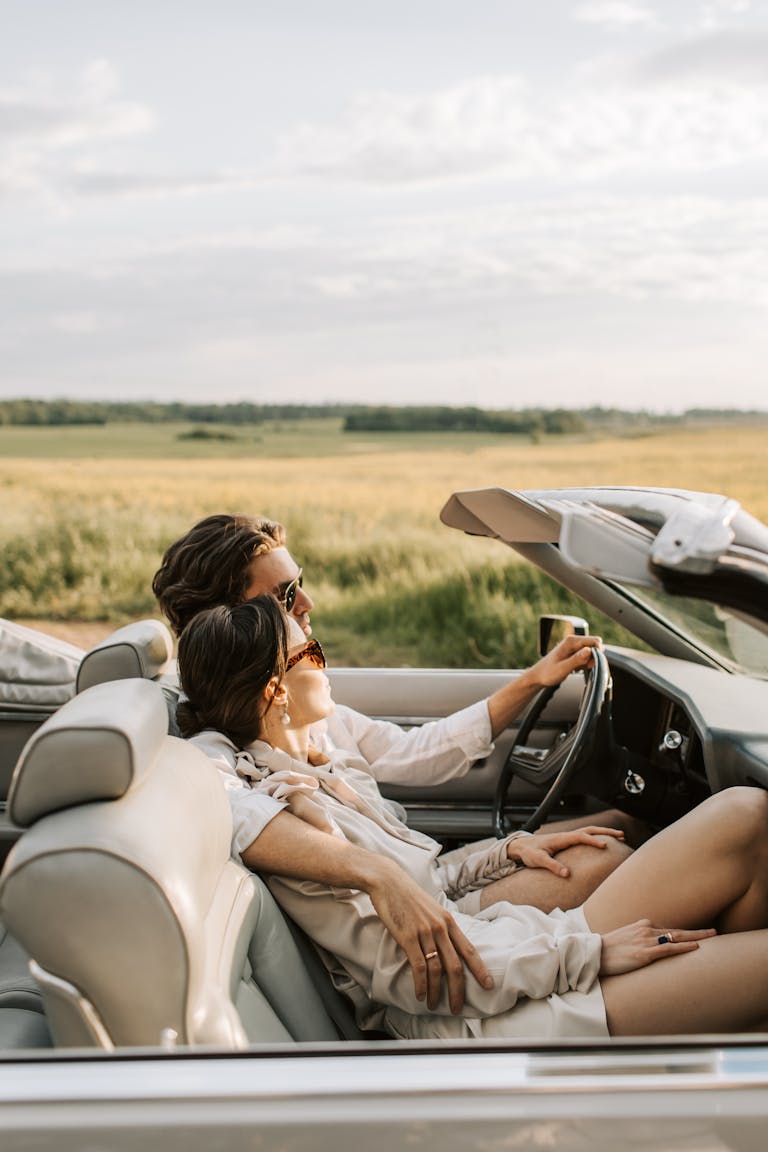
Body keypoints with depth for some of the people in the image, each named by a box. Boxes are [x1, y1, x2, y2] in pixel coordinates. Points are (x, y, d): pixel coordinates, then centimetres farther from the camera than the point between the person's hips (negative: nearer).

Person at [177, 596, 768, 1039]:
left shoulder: (324, 770, 14)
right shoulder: (285, 806, -17)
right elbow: (401, 968, -20)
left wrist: (509, 851, 11)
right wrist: (589, 950, -19)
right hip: (471, 1018, -9)